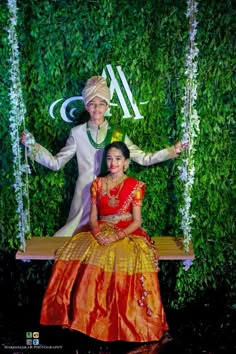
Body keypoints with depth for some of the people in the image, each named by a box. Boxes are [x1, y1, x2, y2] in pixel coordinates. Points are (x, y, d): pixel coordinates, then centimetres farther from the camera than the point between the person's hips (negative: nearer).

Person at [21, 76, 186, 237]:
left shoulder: (118, 133, 1)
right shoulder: (77, 133, -1)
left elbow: (144, 158, 0)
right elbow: (56, 163, 0)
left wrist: (172, 151, -6)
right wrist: (33, 145, -10)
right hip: (85, 194, 0)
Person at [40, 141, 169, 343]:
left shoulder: (135, 186, 0)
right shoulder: (97, 184, 9)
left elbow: (137, 222, -4)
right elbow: (93, 218, 7)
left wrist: (116, 236, -18)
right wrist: (97, 234, -14)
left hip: (127, 235, -3)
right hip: (101, 234, 3)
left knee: (126, 262, -32)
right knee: (84, 261, -25)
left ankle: (123, 323, -14)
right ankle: (89, 318, -10)